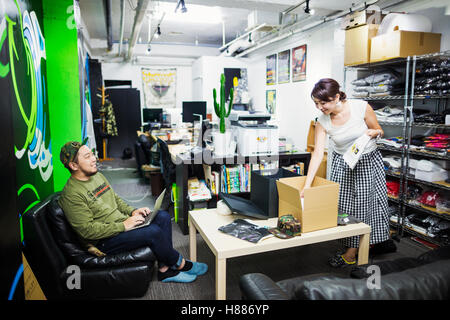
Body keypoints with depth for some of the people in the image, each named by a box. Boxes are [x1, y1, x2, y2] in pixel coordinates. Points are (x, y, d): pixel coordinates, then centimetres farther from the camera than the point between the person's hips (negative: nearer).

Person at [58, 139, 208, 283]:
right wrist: (123, 226, -23)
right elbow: (87, 231, -22)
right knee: (153, 232, -25)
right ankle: (180, 264, 1)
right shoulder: (71, 195, -18)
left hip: (123, 223, 9)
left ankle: (165, 269, -5)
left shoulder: (98, 176, 10)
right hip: (104, 241, -9)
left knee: (163, 216, -8)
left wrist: (132, 211, 1)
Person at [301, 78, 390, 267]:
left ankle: (350, 255, 14)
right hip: (342, 164, 3)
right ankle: (351, 245, 25)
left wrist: (372, 132, -29)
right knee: (342, 205, 4)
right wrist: (307, 185, -23)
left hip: (368, 161, -2)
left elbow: (380, 131, -3)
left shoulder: (361, 107, -20)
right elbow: (318, 153, -17)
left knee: (363, 205, 1)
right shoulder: (322, 122, -13)